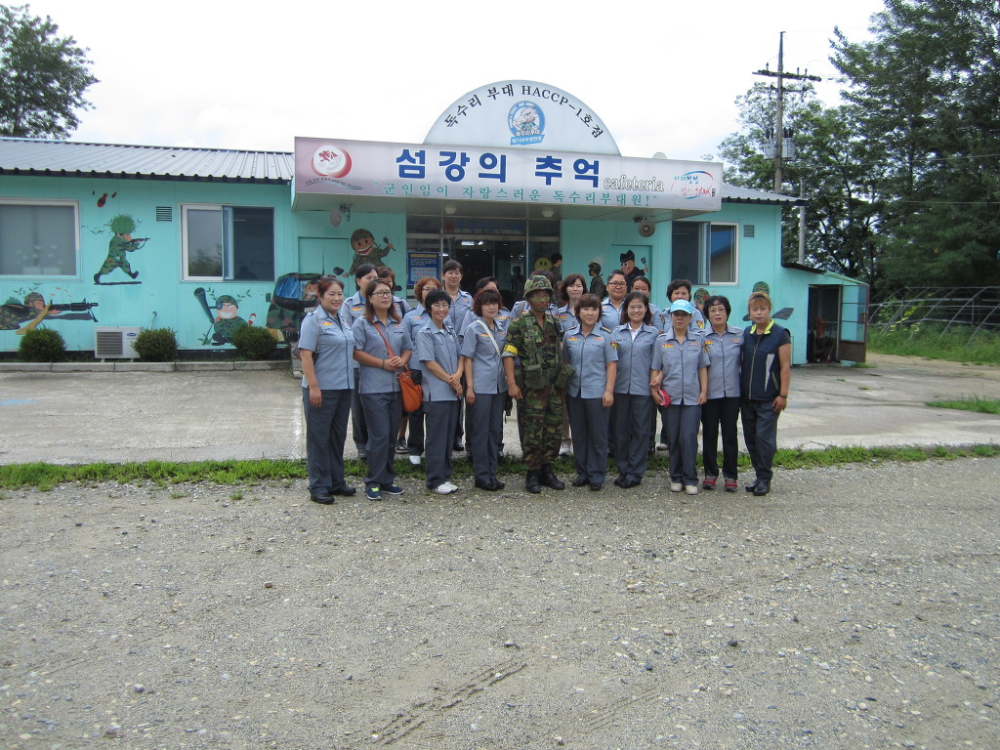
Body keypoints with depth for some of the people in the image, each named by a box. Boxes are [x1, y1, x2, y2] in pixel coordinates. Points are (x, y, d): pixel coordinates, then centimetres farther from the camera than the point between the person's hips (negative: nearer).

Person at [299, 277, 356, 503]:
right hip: (322, 389, -8)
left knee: (338, 436, 14)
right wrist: (313, 387, -21)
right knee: (319, 438, 0)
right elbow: (305, 355, -15)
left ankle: (336, 481, 24)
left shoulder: (342, 321, 14)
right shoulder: (314, 320, -9)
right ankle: (318, 487, 7)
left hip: (344, 387, 8)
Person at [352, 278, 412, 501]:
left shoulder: (398, 324, 14)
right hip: (373, 388, -6)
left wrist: (402, 360, -3)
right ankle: (373, 483, 4)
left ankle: (387, 479, 21)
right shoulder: (362, 323, -3)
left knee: (391, 435, 10)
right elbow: (356, 352, -11)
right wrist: (383, 363, -14)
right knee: (379, 435, -7)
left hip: (395, 386, 6)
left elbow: (408, 348, 19)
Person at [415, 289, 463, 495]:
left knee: (448, 437, 11)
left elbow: (460, 357, 12)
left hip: (453, 393, 6)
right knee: (437, 438, -2)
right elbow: (429, 363, -11)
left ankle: (445, 476, 19)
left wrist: (458, 375, -9)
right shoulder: (425, 333, -6)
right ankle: (436, 480, 5)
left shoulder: (451, 332, 15)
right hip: (436, 393, -6)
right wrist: (451, 381, -10)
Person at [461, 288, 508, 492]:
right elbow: (467, 358, -7)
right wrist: (469, 387, -13)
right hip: (481, 387, -6)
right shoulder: (474, 328, -6)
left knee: (495, 430, 10)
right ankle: (481, 475, 8)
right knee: (480, 431, 0)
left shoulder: (501, 327, 10)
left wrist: (509, 381, 10)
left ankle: (492, 473, 20)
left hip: (499, 385, 6)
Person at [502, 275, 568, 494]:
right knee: (534, 431, -2)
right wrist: (512, 383, -19)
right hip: (533, 385, -5)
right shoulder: (519, 324, -5)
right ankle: (532, 474, 10)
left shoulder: (554, 323, 12)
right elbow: (508, 354, -11)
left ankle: (546, 469, 22)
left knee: (554, 429, 9)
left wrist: (562, 378, 13)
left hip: (555, 383, 5)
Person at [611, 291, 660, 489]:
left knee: (640, 430, 4)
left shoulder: (654, 334, 4)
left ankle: (635, 472, 12)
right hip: (620, 387, 2)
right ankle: (623, 470, 19)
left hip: (643, 388, -2)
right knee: (620, 429, 7)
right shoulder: (617, 332, 9)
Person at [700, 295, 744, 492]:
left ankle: (730, 474, 18)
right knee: (709, 433, 9)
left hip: (732, 392, 1)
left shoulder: (740, 335, 2)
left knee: (730, 433, 7)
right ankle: (710, 472, 22)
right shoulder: (700, 336, -3)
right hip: (709, 393, -1)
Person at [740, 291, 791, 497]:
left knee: (764, 437, -4)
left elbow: (785, 366, -8)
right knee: (750, 438, 9)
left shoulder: (780, 334, -6)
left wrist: (783, 395, -12)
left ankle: (765, 478, 7)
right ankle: (760, 474, 21)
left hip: (768, 398, -5)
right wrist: (739, 391, 11)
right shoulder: (746, 334, 9)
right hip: (746, 397, 5)